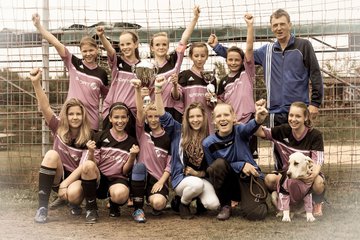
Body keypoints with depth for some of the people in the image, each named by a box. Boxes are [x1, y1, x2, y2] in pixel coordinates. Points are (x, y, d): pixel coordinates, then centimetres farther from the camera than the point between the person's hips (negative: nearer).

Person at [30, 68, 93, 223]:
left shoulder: (88, 138, -10)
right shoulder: (59, 128, -4)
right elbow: (45, 108, -19)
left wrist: (65, 184, -28)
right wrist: (36, 83, -32)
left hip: (77, 178, -2)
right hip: (58, 177, 2)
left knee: (73, 193, -37)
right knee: (51, 154, -28)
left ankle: (76, 203, 5)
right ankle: (42, 207, -27)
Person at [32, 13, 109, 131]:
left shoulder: (101, 73, 4)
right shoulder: (73, 64, 2)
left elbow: (107, 97, 15)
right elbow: (56, 43, -7)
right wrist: (38, 25, -13)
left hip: (91, 122, 1)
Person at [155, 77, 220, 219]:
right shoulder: (179, 132, 3)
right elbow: (162, 115, -7)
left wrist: (199, 173, -10)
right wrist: (158, 89, -15)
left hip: (201, 177, 2)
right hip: (181, 178, -2)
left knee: (213, 205, -26)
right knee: (197, 185, -37)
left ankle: (200, 198, 13)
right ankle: (184, 203, -2)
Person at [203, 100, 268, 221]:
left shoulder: (239, 131, -13)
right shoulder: (208, 143, -10)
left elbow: (249, 127, -37)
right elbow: (214, 169, -4)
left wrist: (258, 119, -63)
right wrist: (240, 165, -19)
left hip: (251, 176, -1)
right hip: (229, 182, 2)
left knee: (254, 214, -27)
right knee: (219, 164, -30)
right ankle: (225, 205, -8)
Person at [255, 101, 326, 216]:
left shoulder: (315, 135, -9)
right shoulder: (283, 131, -3)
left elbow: (317, 160, -18)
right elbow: (261, 132, -15)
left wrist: (314, 173, -40)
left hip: (307, 175, -2)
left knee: (318, 182, -36)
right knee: (269, 179, -29)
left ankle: (317, 203, 1)